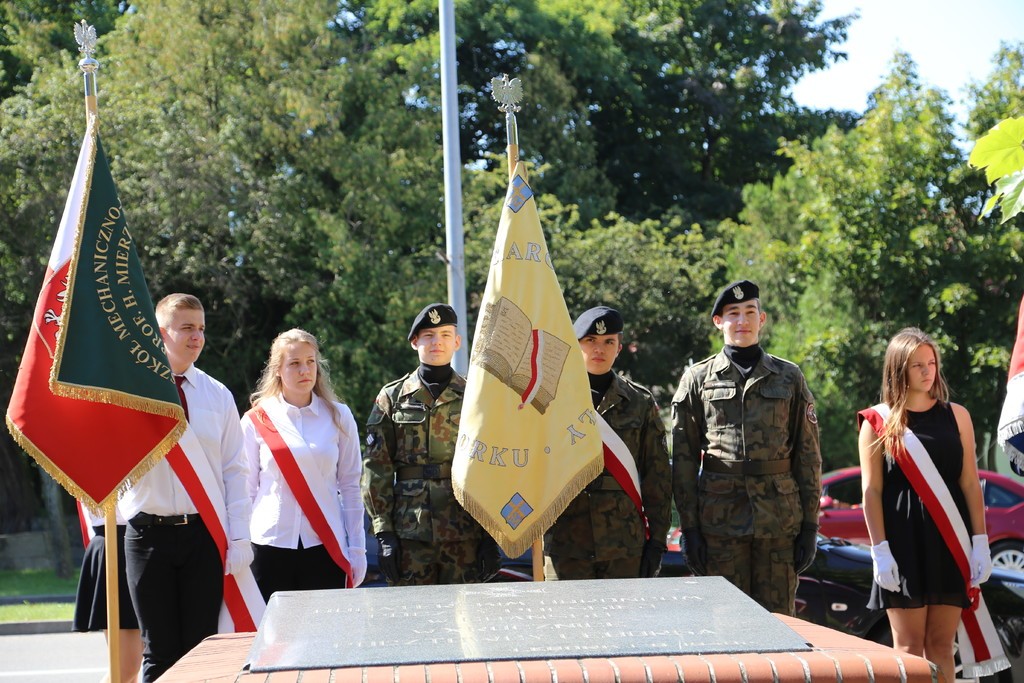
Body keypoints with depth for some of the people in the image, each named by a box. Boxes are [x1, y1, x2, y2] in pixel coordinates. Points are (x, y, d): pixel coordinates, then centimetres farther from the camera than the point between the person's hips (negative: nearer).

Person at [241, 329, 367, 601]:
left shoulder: (338, 417, 6)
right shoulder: (256, 421, 4)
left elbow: (350, 487, 8)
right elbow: (246, 490, 8)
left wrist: (357, 548, 4)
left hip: (325, 546, 0)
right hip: (270, 545, 0)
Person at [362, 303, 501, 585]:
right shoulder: (392, 398, 7)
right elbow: (377, 468, 3)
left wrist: (490, 536, 0)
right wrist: (383, 532, -5)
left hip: (466, 534, 0)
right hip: (410, 530, 0)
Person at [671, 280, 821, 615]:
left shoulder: (789, 377, 9)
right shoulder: (698, 379, 6)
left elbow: (808, 455, 9)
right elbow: (683, 459, 5)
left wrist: (810, 524, 3)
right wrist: (689, 527, -2)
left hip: (779, 519, 1)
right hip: (721, 520, -1)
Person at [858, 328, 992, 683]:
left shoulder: (956, 416, 9)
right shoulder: (878, 422, 2)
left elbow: (970, 483, 7)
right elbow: (871, 490, -1)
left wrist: (980, 542, 0)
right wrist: (880, 550, -8)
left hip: (950, 543, 2)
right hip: (903, 543, -2)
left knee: (941, 645, 4)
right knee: (909, 647, -1)